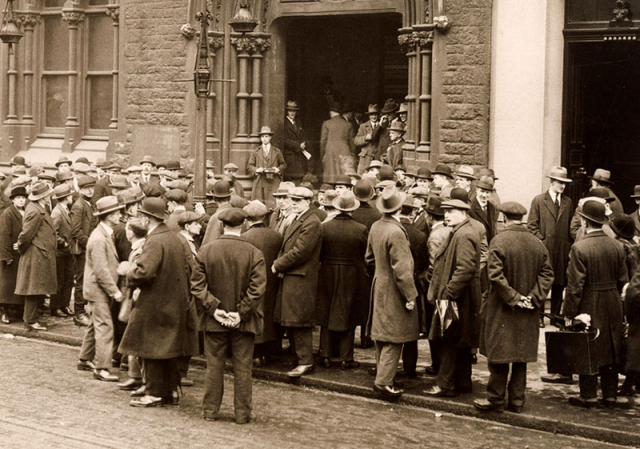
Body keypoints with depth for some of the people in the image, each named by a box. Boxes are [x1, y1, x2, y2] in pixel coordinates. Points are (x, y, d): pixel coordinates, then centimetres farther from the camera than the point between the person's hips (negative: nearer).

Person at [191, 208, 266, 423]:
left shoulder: (205, 251, -4)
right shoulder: (254, 254, -9)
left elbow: (197, 285, -6)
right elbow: (257, 289, -13)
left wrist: (213, 308, -6)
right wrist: (241, 313, -9)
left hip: (214, 321, 1)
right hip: (244, 323, -1)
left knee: (214, 366, 11)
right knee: (242, 368, 7)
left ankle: (210, 410, 17)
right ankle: (243, 413, 11)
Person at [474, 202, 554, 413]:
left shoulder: (499, 241, -14)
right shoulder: (537, 244, 2)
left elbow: (495, 275, -20)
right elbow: (547, 274, 0)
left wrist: (513, 297, -15)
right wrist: (534, 297, -4)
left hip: (502, 309, -5)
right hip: (527, 314, 5)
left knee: (499, 355, 3)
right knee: (521, 357, 11)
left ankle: (496, 398, 9)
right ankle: (517, 400, 16)